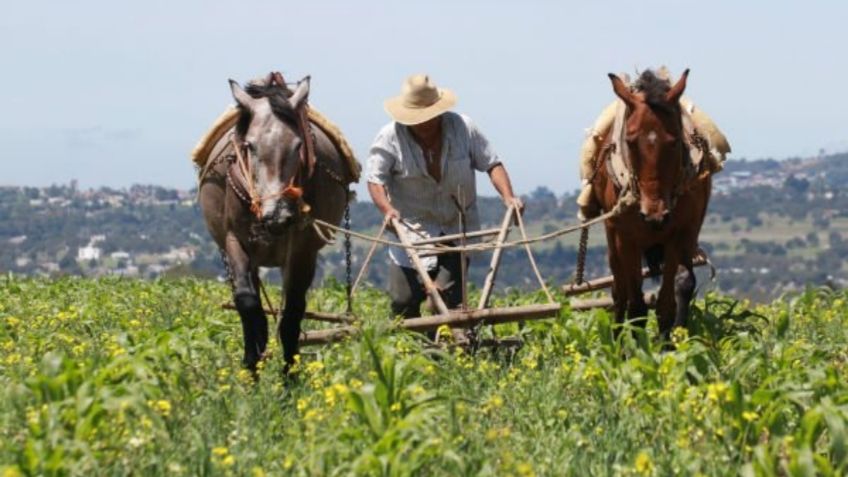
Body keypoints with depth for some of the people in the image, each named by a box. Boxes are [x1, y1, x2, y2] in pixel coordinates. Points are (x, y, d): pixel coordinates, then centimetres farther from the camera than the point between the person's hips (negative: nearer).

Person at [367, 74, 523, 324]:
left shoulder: (463, 128, -4)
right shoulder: (389, 138, -10)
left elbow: (491, 163, 1)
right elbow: (375, 179, -11)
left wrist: (508, 196, -14)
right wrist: (387, 209, -29)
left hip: (457, 230, 1)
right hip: (412, 230, -1)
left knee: (448, 295, -11)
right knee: (403, 299, -4)